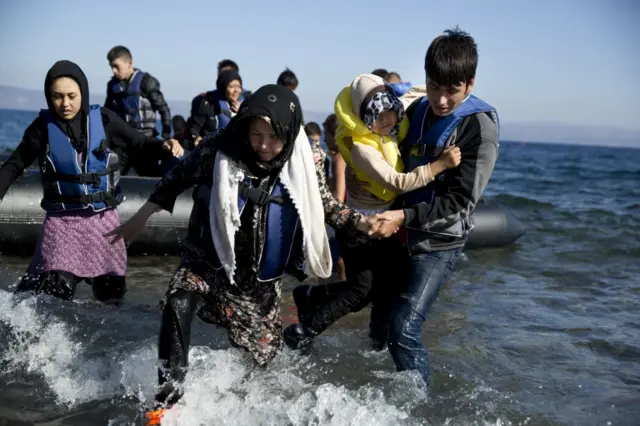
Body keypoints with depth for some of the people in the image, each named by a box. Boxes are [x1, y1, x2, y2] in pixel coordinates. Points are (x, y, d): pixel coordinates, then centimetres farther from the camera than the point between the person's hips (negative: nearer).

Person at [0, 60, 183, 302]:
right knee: (56, 289, -18)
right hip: (62, 219, -2)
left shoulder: (103, 119, -7)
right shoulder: (43, 126, -8)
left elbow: (139, 142, 0)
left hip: (104, 217, 2)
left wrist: (164, 145, -20)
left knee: (112, 291, 15)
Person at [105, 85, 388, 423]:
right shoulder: (219, 149, -17)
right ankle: (168, 397, -15)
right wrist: (140, 218, 2)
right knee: (178, 306, -30)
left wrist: (360, 223, -15)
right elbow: (178, 177, -1)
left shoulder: (304, 163, -11)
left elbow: (325, 205, 3)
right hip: (209, 262, -1)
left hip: (259, 277, 2)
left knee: (259, 355, 10)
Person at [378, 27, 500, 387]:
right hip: (402, 233, 7)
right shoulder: (417, 111, 4)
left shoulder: (480, 127, -15)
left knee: (405, 328, -15)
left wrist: (405, 217, -25)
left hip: (440, 242, -7)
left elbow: (460, 199, -19)